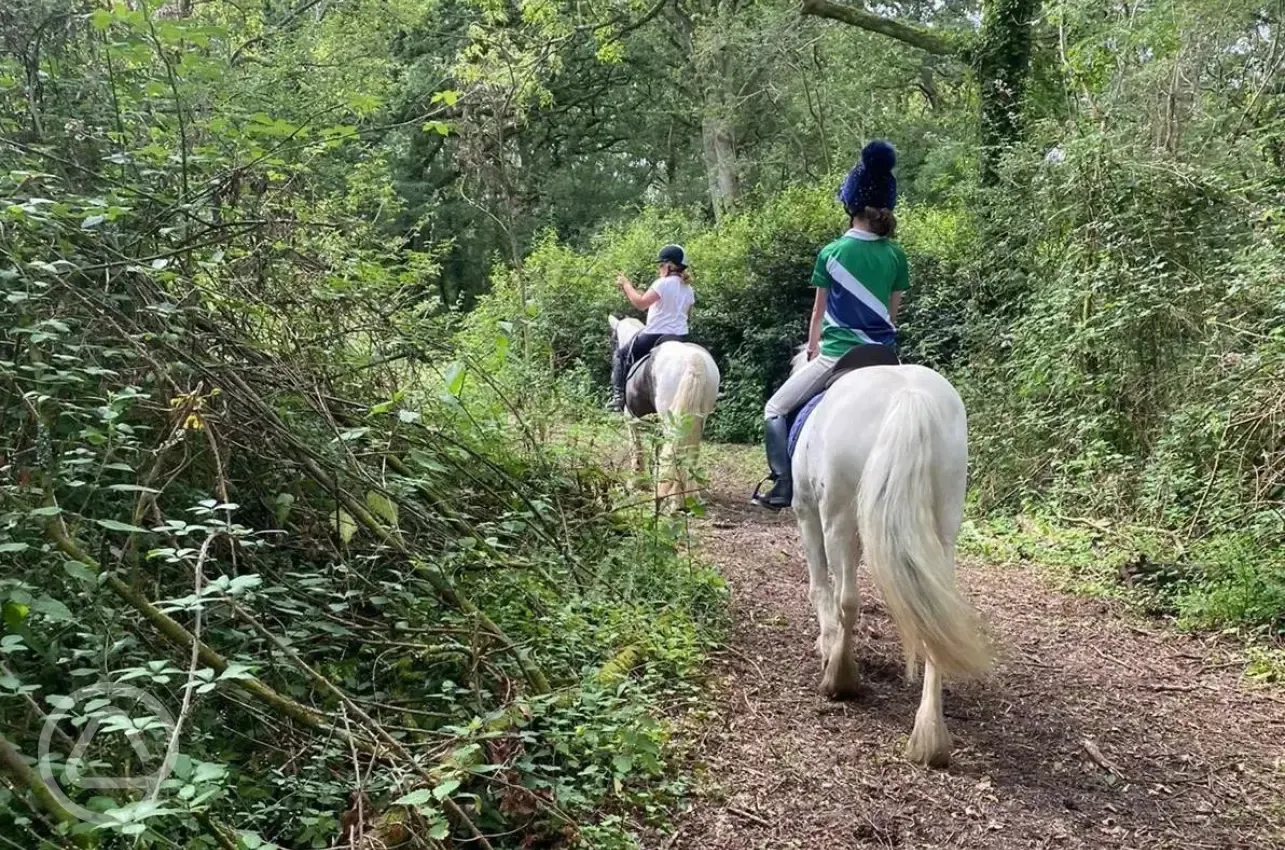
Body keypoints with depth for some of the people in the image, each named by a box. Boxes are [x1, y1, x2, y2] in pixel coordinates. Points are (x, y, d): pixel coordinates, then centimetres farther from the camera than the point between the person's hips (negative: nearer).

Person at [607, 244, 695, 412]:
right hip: (681, 336, 7)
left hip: (656, 335, -7)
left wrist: (626, 285, -8)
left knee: (620, 354, 10)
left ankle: (618, 395, -1)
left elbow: (641, 303, -20)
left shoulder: (663, 283, -14)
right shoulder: (688, 289, 9)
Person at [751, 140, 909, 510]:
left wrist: (813, 355, 17)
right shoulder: (896, 255, 2)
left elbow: (818, 314, 4)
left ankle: (783, 486, 2)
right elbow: (892, 313, 11)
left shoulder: (831, 253, -5)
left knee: (775, 410, 11)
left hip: (836, 354, -3)